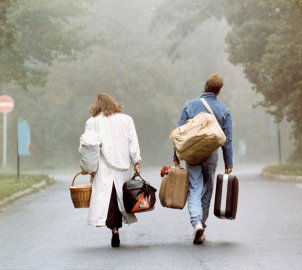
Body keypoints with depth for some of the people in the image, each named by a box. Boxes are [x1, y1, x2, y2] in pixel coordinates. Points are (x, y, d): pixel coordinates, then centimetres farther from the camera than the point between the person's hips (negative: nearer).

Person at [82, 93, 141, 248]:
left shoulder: (92, 122, 5)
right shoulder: (126, 119, 10)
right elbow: (133, 142, 5)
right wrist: (136, 162, 5)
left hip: (103, 167, -2)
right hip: (122, 165, 2)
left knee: (106, 195, -6)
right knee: (120, 196, 9)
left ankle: (114, 228, -23)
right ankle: (117, 225, 7)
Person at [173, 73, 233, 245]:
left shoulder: (190, 106, 1)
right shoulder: (224, 111, 1)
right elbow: (228, 139, 2)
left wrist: (176, 156, 8)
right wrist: (229, 164, 8)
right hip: (211, 155, 1)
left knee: (194, 190, -3)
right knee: (207, 192, 13)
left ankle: (197, 223, -24)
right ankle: (201, 225, 20)